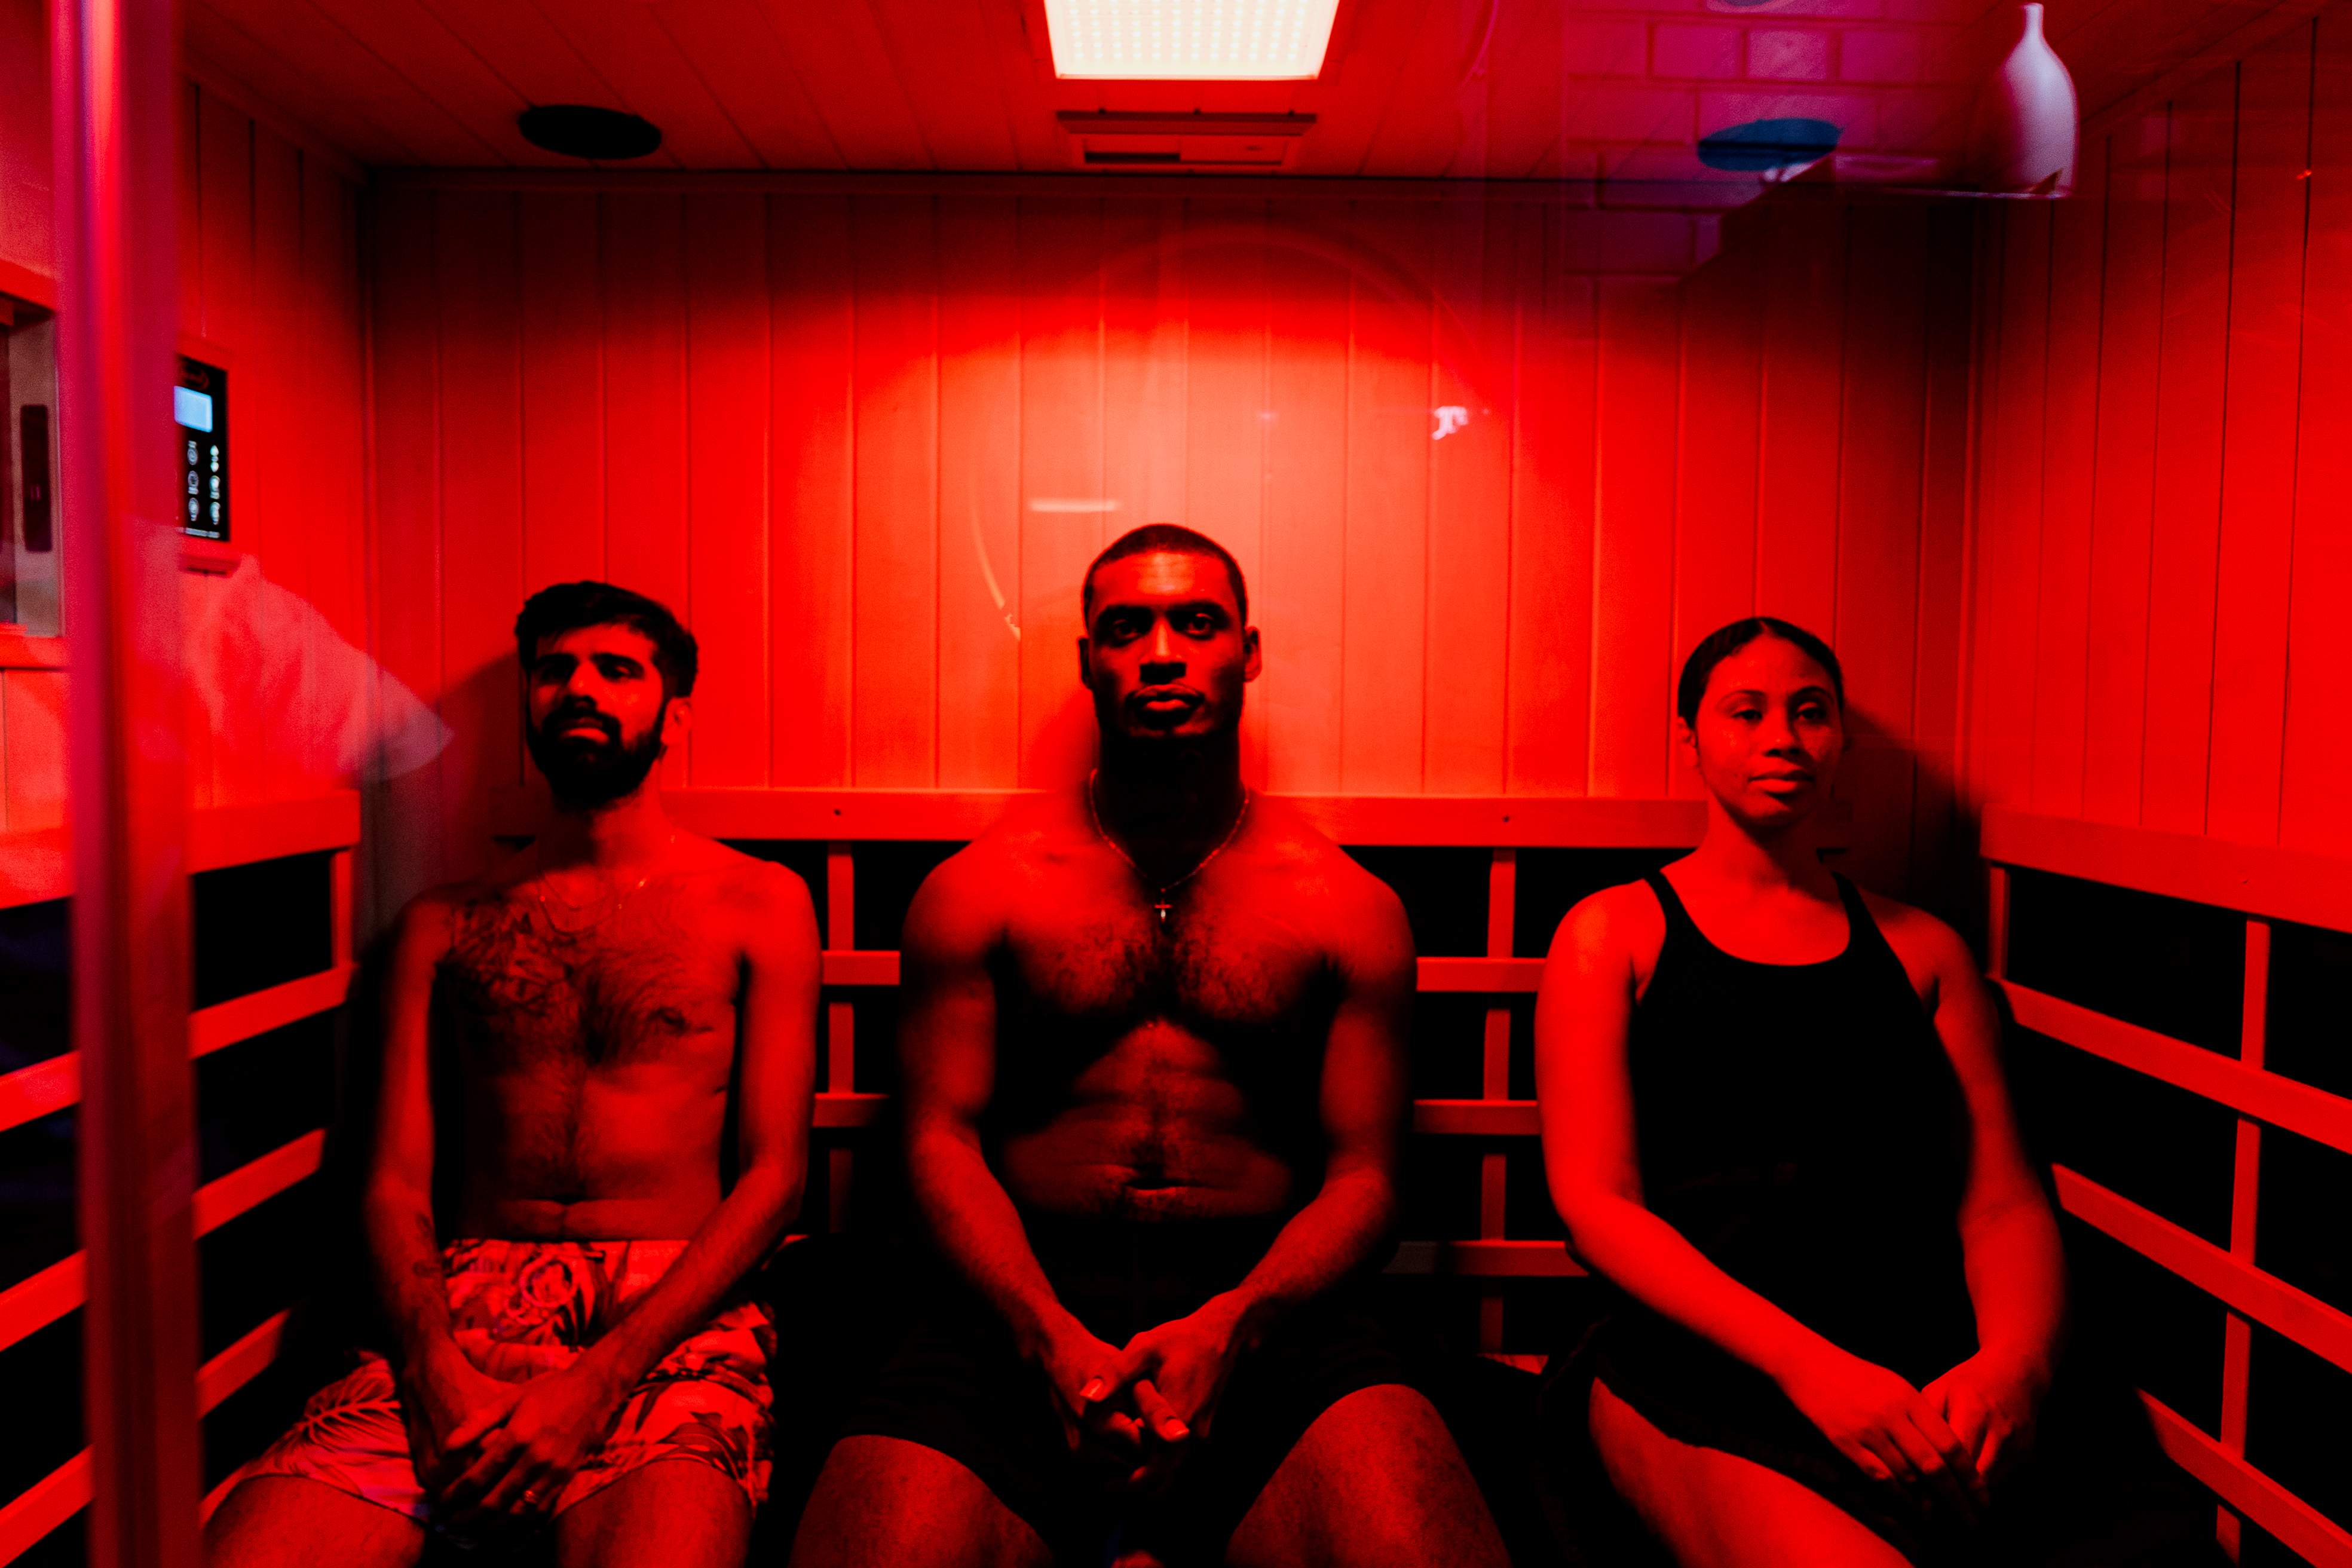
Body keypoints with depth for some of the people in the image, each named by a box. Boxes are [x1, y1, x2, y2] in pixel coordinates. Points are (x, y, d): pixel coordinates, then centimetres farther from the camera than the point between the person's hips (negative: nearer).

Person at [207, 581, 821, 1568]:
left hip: (674, 1309, -2)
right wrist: (437, 1370, -11)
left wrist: (598, 1377, -12)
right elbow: (395, 1182, 9)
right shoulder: (444, 923, 18)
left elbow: (774, 1175, 1)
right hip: (468, 1302, 3)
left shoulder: (759, 903, 10)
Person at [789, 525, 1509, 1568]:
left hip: (1267, 1311, 1)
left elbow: (1365, 1173, 5)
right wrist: (1052, 1338, -14)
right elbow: (942, 1139, 4)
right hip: (1025, 1313, 0)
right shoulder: (976, 889, 9)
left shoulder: (1348, 907, 9)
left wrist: (1228, 1327, -15)